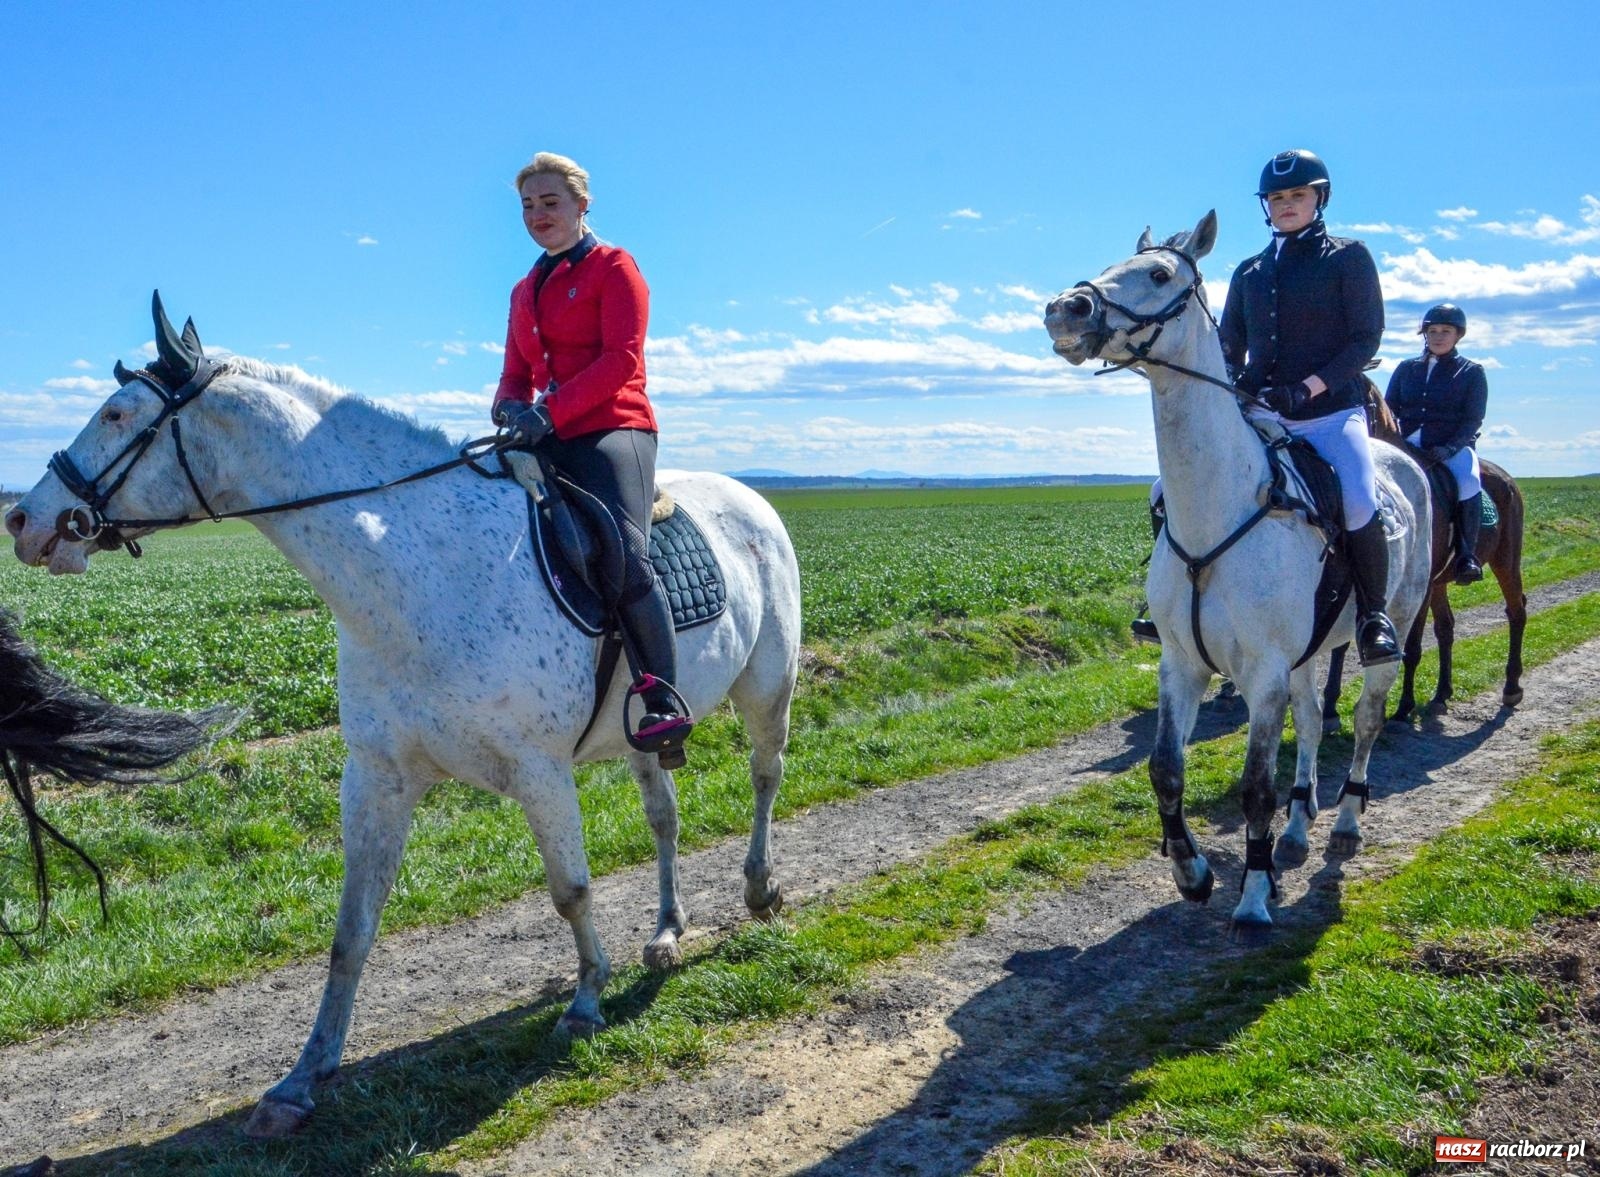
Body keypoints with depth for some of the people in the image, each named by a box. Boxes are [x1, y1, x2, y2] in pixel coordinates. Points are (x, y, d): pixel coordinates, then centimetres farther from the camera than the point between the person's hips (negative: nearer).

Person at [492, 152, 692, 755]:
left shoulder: (614, 268, 3)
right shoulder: (525, 291, 24)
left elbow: (620, 358, -10)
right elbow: (516, 372, 18)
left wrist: (550, 412, -20)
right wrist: (510, 406, -7)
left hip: (613, 428, -7)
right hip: (548, 439, 7)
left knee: (624, 554, -28)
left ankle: (664, 700, -23)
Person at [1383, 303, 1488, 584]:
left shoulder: (1471, 372, 8)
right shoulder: (1406, 369, 17)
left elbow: (1473, 420, -1)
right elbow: (1389, 410, 13)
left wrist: (1449, 448, -19)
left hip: (1454, 447, -3)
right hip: (1408, 445, 3)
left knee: (1469, 482, -34)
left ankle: (1467, 555, -31)